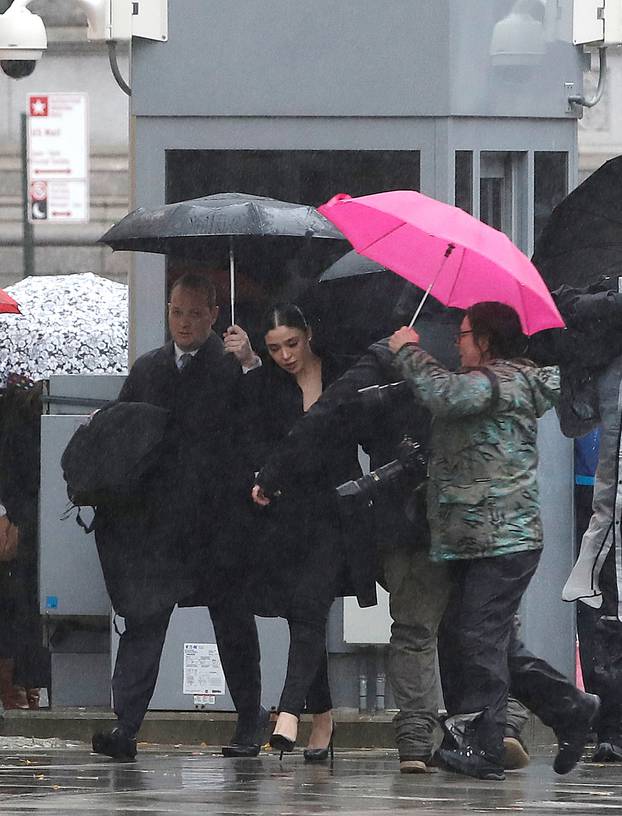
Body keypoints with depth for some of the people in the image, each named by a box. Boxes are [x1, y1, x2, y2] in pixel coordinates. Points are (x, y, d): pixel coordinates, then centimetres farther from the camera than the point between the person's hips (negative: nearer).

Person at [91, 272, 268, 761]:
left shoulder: (232, 364, 0)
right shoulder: (147, 369, 16)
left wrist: (250, 363, -25)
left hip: (218, 514, -3)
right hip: (155, 515, 3)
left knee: (233, 622, 7)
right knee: (144, 617, -6)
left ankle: (250, 720, 19)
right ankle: (125, 727, -11)